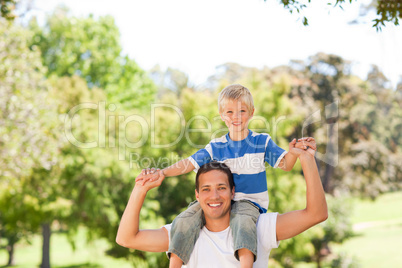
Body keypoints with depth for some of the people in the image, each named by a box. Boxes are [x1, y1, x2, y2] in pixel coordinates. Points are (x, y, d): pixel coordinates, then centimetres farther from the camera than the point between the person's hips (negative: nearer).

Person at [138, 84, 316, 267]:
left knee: (243, 221, -39)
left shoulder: (262, 142, 5)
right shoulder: (216, 147, 9)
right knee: (184, 221, -19)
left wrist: (293, 152, -24)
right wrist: (162, 172, -11)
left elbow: (285, 165, 0)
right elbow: (189, 163, 4)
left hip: (250, 202, -3)